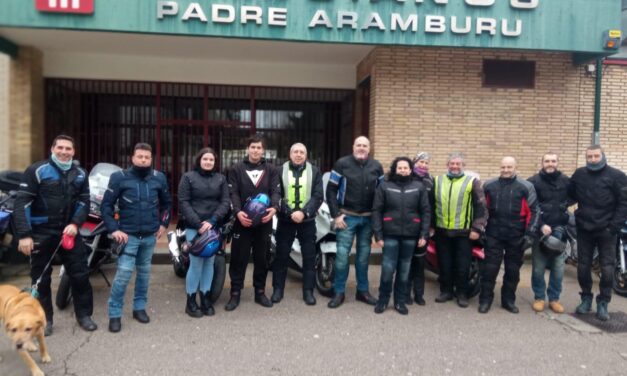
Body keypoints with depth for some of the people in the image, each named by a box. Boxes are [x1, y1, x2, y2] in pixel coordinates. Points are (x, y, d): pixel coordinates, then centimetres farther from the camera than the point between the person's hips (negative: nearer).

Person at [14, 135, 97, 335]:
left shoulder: (80, 174, 8)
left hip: (69, 232, 3)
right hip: (41, 233, -3)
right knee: (41, 278, 7)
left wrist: (75, 224, -10)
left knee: (80, 274, 3)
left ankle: (84, 315, 17)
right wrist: (24, 234, -16)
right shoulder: (37, 170, -6)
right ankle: (44, 319, 21)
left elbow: (84, 202, 8)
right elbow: (22, 203, -9)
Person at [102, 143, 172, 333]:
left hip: (150, 235, 4)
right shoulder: (120, 177, -7)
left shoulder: (159, 178, 2)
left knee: (144, 272, 13)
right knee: (124, 272, -9)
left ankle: (139, 307, 28)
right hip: (128, 235, -3)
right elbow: (106, 205, -4)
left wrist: (163, 223, 10)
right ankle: (115, 314, 5)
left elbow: (166, 203, 16)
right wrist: (113, 229, -10)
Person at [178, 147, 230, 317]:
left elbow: (225, 202, 3)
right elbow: (183, 203, -4)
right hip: (194, 227, -3)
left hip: (214, 227, 3)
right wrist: (198, 224, -14)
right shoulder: (188, 177, 3)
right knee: (196, 263, -6)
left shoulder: (221, 179, 10)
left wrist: (212, 221, -11)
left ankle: (206, 299, 17)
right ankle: (191, 301, 6)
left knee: (209, 263, 6)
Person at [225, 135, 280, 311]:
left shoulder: (271, 170, 10)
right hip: (243, 220, -1)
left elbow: (276, 191, 0)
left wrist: (274, 207, -20)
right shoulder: (237, 169, 6)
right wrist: (238, 212, -20)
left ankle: (260, 292, 22)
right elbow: (233, 193, -3)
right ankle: (235, 293, 12)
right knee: (239, 258, 2)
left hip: (264, 221, 2)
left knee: (262, 258, 9)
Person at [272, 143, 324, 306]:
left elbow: (318, 196, -2)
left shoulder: (314, 172, 6)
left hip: (307, 220, 1)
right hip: (285, 220, 0)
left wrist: (304, 212, -16)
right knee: (281, 255, 6)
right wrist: (290, 213, -17)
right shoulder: (280, 171, 4)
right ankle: (278, 289, 18)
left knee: (309, 256, 4)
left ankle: (308, 291, 14)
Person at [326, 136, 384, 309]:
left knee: (363, 255, 12)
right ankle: (339, 292, 10)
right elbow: (331, 190, -3)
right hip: (347, 217, -3)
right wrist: (336, 215, -9)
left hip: (368, 218, 3)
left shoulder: (376, 166, 5)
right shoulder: (342, 164, -3)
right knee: (342, 255, -2)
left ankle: (363, 291, 24)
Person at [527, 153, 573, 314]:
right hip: (540, 229, -3)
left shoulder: (566, 181, 5)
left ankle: (554, 298, 19)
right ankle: (539, 297, 17)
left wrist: (564, 205, 3)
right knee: (538, 266, 3)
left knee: (558, 267, 6)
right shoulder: (533, 182, -5)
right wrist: (541, 225, -16)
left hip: (559, 229, 3)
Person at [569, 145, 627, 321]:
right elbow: (570, 195, 17)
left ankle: (603, 303, 13)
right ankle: (586, 298, 24)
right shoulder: (579, 174, 5)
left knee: (607, 268, 1)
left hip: (606, 230, -3)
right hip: (584, 229, 3)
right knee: (583, 266, 9)